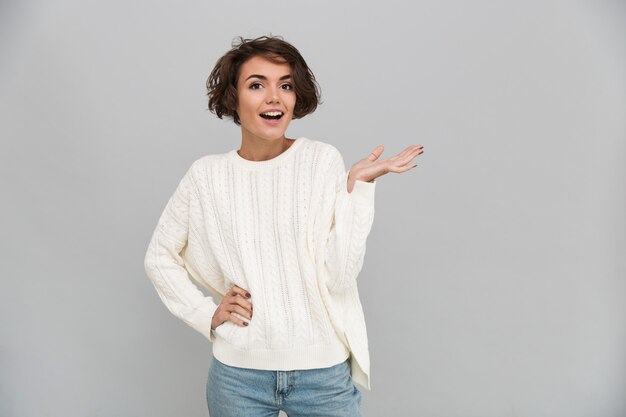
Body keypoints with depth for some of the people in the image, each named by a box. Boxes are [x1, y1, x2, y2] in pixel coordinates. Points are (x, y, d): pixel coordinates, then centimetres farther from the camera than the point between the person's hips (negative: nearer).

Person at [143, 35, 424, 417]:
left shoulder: (322, 160, -8)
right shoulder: (207, 175, -3)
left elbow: (340, 277, -13)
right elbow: (160, 257, 9)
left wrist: (358, 187, -18)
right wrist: (207, 313, -1)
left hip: (324, 371, -1)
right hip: (238, 373, 1)